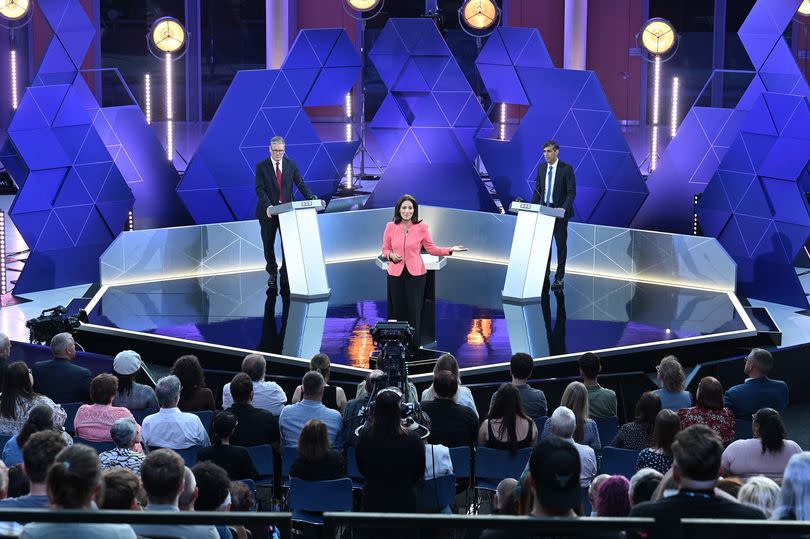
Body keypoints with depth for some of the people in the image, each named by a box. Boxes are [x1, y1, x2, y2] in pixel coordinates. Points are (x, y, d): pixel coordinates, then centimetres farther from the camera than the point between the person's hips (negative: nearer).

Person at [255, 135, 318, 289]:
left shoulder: (291, 164, 4)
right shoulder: (261, 166, -4)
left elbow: (300, 183, 1)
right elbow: (260, 189, -11)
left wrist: (311, 198, -16)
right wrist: (268, 205, -26)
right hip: (268, 212, -1)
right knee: (268, 243, 10)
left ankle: (286, 274, 7)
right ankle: (272, 272, 29)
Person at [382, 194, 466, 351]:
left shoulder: (421, 227, -2)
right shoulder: (390, 227, 1)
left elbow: (432, 249, 3)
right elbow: (385, 250, 10)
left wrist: (450, 250, -8)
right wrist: (391, 255, -12)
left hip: (415, 273, -1)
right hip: (396, 273, 1)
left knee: (414, 310, 0)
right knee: (397, 310, 3)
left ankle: (414, 346, 9)